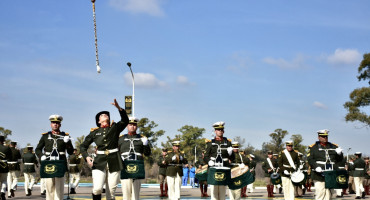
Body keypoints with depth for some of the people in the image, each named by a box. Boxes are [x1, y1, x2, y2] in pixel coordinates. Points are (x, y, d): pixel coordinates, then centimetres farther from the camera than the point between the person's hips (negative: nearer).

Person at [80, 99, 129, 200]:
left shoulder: (115, 128, 12)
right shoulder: (94, 132, 12)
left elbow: (125, 121, -7)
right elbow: (83, 146, 15)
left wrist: (119, 108, -21)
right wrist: (86, 157, -5)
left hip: (114, 162, 0)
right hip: (99, 163, 0)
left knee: (111, 191, -1)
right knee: (97, 189, -16)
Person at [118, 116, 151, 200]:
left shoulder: (142, 138, 11)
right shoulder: (121, 139, 12)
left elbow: (148, 153, 7)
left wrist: (146, 144, -11)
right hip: (125, 169, 0)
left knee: (136, 193, -1)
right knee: (126, 193, -1)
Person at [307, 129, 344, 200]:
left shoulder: (333, 146, 17)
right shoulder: (313, 147, 4)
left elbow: (339, 160, 17)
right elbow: (310, 159, -7)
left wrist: (339, 154, -7)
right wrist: (316, 167, -24)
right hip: (319, 175, -4)